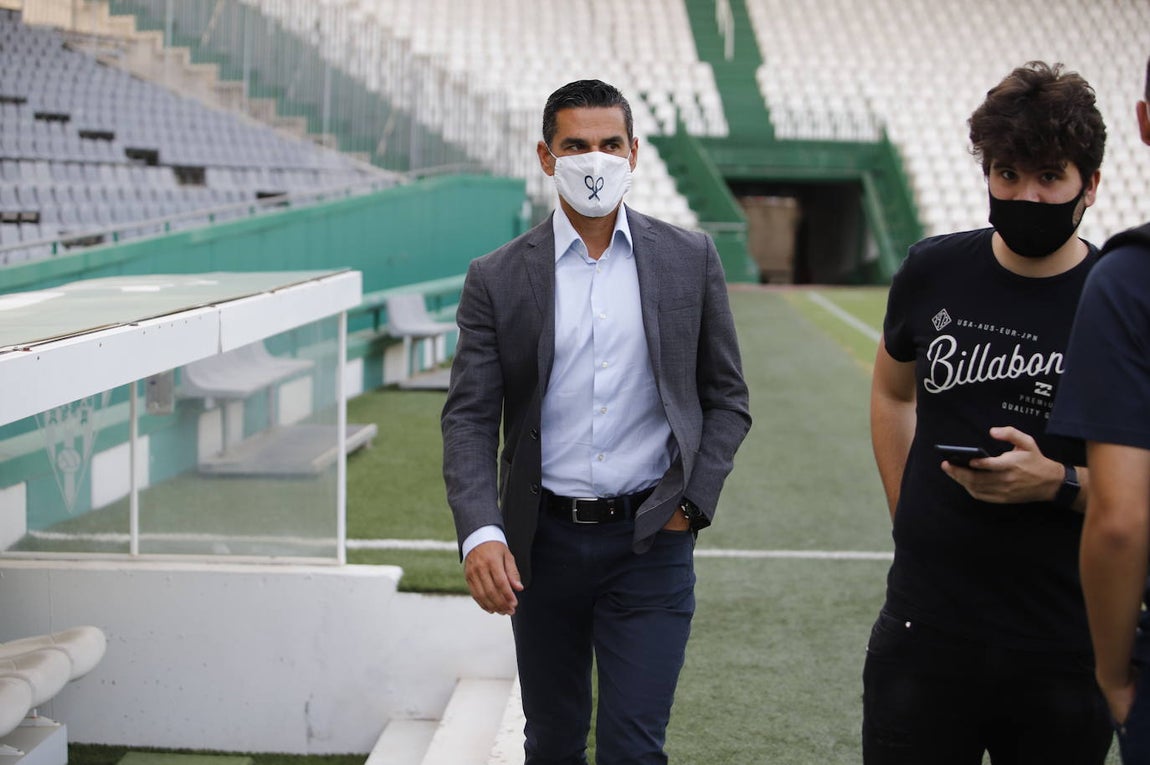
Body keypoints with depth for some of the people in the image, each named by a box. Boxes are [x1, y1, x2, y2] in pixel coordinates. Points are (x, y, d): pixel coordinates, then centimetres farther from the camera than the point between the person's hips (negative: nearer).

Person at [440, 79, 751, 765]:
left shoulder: (690, 259, 1)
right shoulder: (498, 279, -2)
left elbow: (727, 398, 7)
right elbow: (469, 418, -6)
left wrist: (694, 503, -5)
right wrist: (480, 533, -21)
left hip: (651, 542, -1)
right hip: (543, 543, 1)